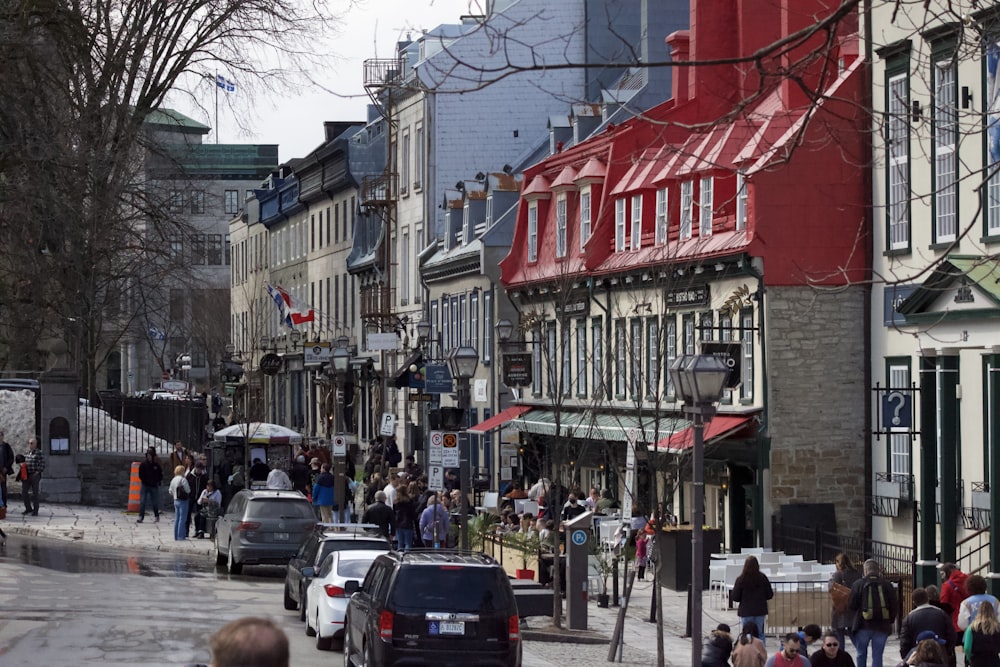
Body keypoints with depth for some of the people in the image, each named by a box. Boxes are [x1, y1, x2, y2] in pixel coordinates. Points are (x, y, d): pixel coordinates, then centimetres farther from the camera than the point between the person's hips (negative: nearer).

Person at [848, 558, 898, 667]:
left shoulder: (858, 584, -5)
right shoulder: (887, 585, 0)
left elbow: (851, 606, -3)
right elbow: (893, 606, 3)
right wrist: (890, 621, 16)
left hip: (863, 625, -1)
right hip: (882, 626, 1)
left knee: (861, 654, 12)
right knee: (877, 655, 4)